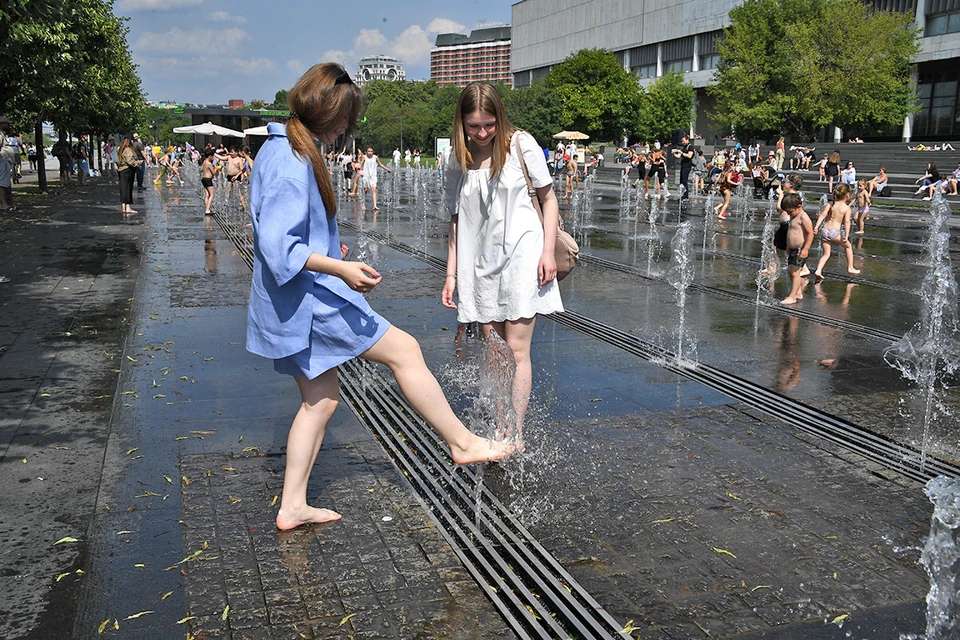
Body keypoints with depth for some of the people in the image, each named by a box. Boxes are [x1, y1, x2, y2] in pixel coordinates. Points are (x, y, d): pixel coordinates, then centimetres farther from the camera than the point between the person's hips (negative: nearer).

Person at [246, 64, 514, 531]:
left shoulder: (282, 149, 13)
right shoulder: (293, 163, -19)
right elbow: (278, 245, -25)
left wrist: (325, 250, 30)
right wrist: (339, 268, -33)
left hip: (293, 301, 11)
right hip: (308, 296, -11)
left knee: (320, 399, 15)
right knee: (404, 350, -3)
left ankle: (292, 506, 20)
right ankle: (463, 443, 9)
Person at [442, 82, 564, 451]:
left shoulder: (521, 145, -2)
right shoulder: (458, 162, 6)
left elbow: (548, 199, 3)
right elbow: (457, 221, 11)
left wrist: (548, 252, -6)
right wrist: (451, 274, 8)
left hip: (522, 254, -3)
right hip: (481, 263, 4)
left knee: (516, 349, -6)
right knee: (494, 353, 8)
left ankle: (516, 435, -1)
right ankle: (499, 432, 16)